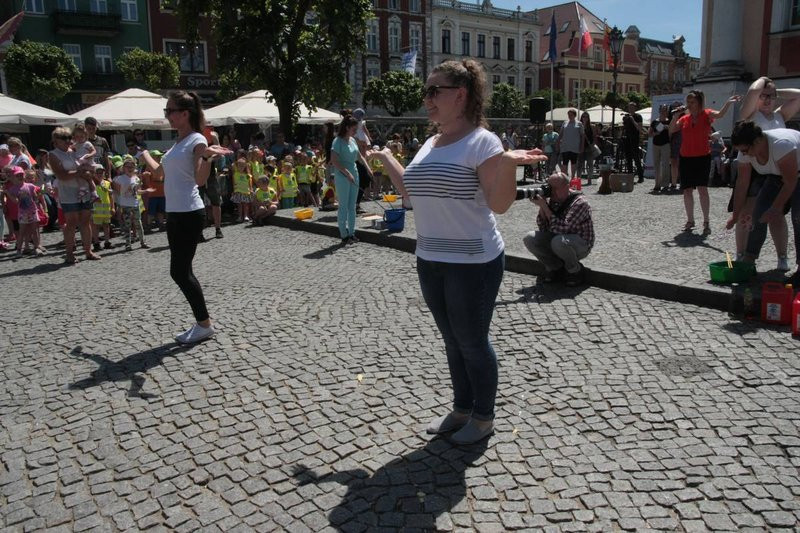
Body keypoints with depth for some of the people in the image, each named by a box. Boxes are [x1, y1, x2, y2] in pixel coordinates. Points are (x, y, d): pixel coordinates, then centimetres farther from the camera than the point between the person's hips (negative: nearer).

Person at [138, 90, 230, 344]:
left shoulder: (197, 141, -9)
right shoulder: (178, 142, 16)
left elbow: (200, 179, -20)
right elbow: (159, 171, 30)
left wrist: (208, 157, -35)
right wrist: (143, 153, 39)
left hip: (189, 214, -9)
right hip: (174, 213, 9)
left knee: (180, 271, -6)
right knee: (181, 271, 10)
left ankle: (204, 325, 6)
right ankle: (202, 323, 18)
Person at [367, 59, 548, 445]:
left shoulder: (481, 141, -13)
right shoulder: (430, 144, 11)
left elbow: (499, 204, -19)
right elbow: (412, 191, 21)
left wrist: (508, 164, -34)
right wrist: (386, 159, 21)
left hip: (473, 262, -7)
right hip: (430, 260, 8)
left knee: (472, 342, 6)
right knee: (452, 340, 18)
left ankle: (483, 417, 26)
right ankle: (461, 409, 36)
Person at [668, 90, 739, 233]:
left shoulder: (706, 114, -3)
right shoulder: (684, 118, 7)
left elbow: (720, 114, -21)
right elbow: (671, 130, 0)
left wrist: (728, 103, -38)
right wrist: (676, 115, -9)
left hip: (703, 157, -4)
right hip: (686, 158, 4)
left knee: (702, 189, -12)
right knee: (687, 190, 9)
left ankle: (706, 222, -4)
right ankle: (690, 220, 23)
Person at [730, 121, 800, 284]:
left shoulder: (781, 144, -39)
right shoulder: (746, 151, -20)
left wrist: (776, 208, -25)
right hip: (777, 174, 6)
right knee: (759, 212, -5)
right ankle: (748, 261, 2)